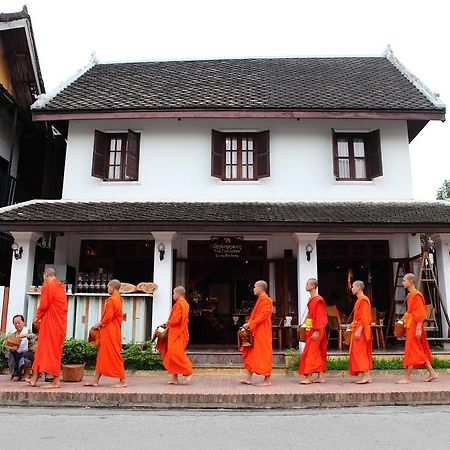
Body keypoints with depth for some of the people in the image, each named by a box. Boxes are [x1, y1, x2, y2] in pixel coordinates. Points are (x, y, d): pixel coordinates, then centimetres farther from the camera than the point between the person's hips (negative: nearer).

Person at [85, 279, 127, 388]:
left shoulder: (112, 300, -17)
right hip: (112, 331, 10)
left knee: (114, 355, -4)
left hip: (110, 331, -10)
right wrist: (101, 324, 13)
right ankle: (95, 380, 19)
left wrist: (99, 324, -6)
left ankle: (122, 381, 2)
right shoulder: (118, 299, 13)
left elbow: (108, 317, -20)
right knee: (102, 355, 13)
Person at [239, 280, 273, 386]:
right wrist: (249, 324, 8)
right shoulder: (261, 299, 16)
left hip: (262, 332, -10)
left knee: (263, 354, -4)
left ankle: (267, 380, 4)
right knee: (251, 353, 10)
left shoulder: (265, 300, -14)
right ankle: (248, 377, 14)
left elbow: (262, 316, -21)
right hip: (257, 332, 10)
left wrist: (250, 324, -20)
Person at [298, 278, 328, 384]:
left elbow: (320, 317, -18)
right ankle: (321, 377, 17)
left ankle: (309, 377, -3)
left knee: (310, 352, -7)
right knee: (318, 353, 11)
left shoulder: (318, 300, -15)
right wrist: (308, 330, 16)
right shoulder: (311, 299, 13)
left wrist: (317, 331, -21)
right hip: (311, 329, 10)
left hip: (316, 331, -10)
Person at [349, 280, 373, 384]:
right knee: (365, 354, 9)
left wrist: (359, 331, -24)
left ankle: (365, 376, -7)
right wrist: (355, 329, 18)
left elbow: (364, 318, -20)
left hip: (361, 330, -10)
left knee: (360, 353, -8)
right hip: (359, 330, 10)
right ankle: (367, 377, 12)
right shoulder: (360, 299, 16)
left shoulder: (363, 300, -13)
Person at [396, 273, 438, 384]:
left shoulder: (416, 295, -14)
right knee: (420, 352, 14)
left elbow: (420, 313, -18)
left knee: (411, 351, -5)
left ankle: (407, 377, 0)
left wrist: (418, 329, -21)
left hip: (414, 326, -10)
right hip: (410, 326, 10)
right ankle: (432, 373, 21)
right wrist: (405, 319, 16)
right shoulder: (410, 295, 14)